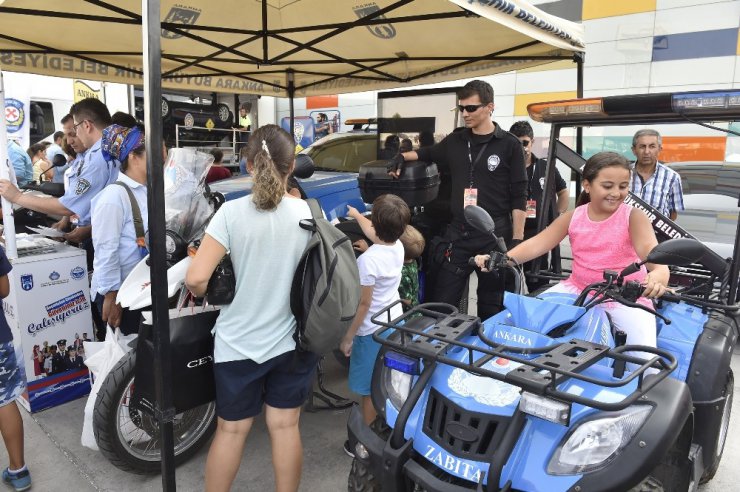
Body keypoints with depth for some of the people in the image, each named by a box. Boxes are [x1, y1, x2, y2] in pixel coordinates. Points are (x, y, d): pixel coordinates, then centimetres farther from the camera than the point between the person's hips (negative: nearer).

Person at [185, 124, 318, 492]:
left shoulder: (232, 213, -14)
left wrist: (209, 292, 3)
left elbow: (196, 279, -18)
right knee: (285, 426, 16)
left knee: (231, 429, 16)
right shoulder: (309, 212, -7)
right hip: (292, 339, 2)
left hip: (239, 342, -1)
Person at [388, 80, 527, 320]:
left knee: (491, 306, 9)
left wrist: (517, 239, -9)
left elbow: (519, 197, -3)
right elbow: (428, 153, 29)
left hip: (494, 236, -3)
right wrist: (403, 156, 8)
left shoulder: (509, 145, -1)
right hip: (457, 235, 3)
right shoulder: (455, 141, 10)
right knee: (441, 303, 3)